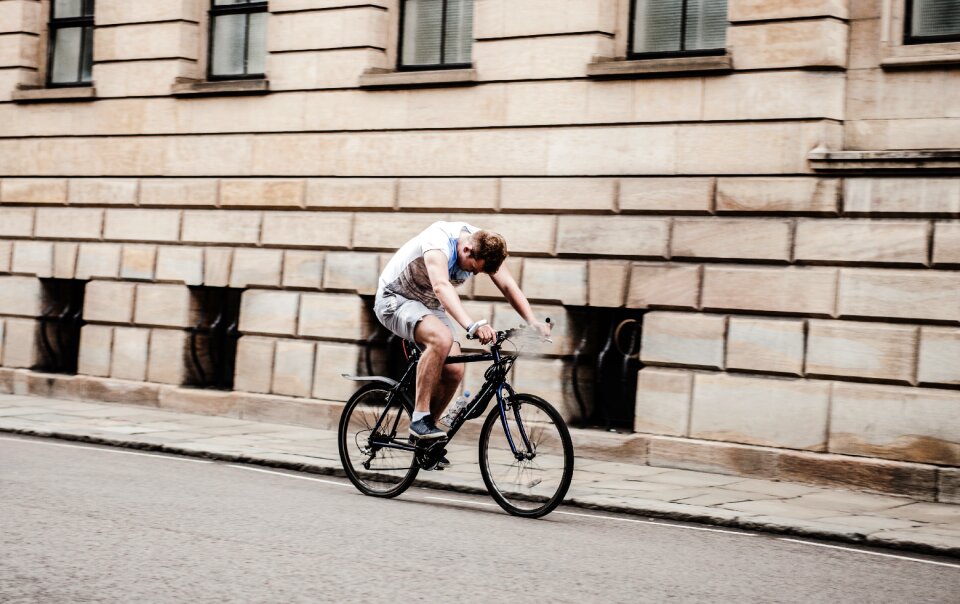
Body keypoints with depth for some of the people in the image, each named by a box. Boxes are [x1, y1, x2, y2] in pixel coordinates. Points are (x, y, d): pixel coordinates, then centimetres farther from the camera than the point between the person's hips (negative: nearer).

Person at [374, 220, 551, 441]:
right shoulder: (438, 240, -33)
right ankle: (420, 419, -25)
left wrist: (533, 322, -33)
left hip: (430, 306, 7)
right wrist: (472, 326, -61)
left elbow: (509, 286, -16)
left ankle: (423, 435, 9)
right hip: (395, 299, -7)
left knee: (454, 370, -10)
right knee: (441, 339, -34)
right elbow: (441, 286, -48)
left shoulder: (484, 247, -13)